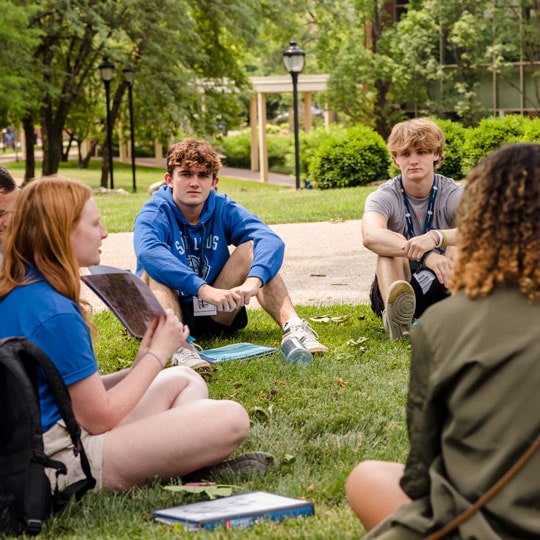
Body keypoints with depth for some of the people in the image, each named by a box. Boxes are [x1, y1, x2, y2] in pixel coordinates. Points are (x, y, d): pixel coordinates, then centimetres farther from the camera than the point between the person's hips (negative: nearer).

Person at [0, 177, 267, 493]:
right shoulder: (55, 313, -21)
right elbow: (100, 417, -16)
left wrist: (140, 366, 7)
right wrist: (158, 354, -5)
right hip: (66, 462, -11)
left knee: (185, 381, 21)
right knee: (231, 419, -19)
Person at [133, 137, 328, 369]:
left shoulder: (223, 209, -3)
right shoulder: (155, 214, -13)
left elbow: (271, 240, -21)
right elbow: (148, 252, -38)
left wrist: (253, 281, -43)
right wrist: (204, 289, -50)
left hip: (216, 314, 3)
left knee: (252, 248, -14)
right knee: (155, 268, -29)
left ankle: (293, 326, -33)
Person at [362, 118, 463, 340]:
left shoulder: (453, 194, -7)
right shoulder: (384, 197, -8)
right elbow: (371, 236, -33)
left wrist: (436, 237, -44)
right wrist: (425, 255, -46)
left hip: (443, 287, 0)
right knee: (391, 242, -27)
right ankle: (394, 313, -55)